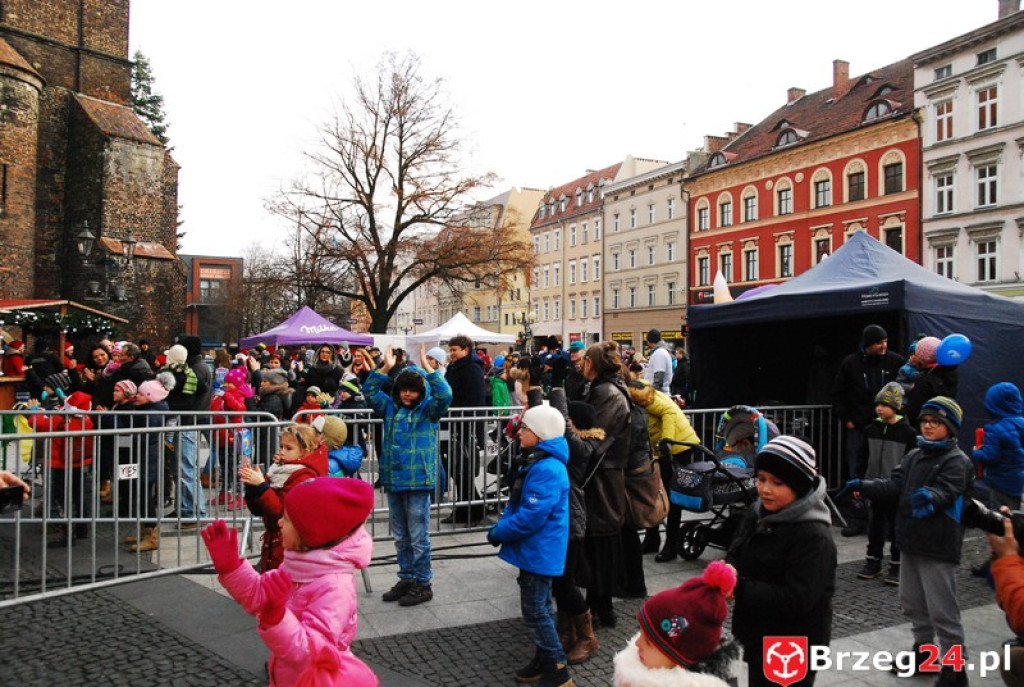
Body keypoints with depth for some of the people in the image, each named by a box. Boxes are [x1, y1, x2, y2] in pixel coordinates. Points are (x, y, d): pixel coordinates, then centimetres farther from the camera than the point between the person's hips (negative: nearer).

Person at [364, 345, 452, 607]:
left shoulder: (428, 409, -4)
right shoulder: (390, 407, 10)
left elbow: (445, 395, -21)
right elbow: (369, 391, 6)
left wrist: (427, 367, -20)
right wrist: (385, 368, -5)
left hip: (417, 482, -5)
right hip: (393, 481, 5)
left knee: (418, 537, 2)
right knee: (400, 537, 16)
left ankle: (422, 584, 13)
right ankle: (406, 579, 28)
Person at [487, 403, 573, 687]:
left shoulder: (547, 470, -26)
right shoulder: (534, 463, 9)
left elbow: (532, 516, -28)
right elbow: (516, 503, 16)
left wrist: (498, 533, -17)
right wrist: (501, 526, 1)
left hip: (539, 552, -10)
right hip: (535, 549, 10)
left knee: (535, 611, -2)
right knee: (540, 607, 19)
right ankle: (544, 661, 32)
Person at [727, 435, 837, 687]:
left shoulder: (814, 536, -24)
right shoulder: (758, 513, -1)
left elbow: (796, 600, -28)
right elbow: (736, 554, 6)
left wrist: (738, 588, -29)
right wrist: (729, 572, -17)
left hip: (795, 649, -7)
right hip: (756, 638, 7)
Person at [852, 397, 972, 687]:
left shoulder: (956, 460, -10)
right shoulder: (914, 456, 11)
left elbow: (945, 492, -26)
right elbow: (894, 485, 3)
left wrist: (930, 497, -48)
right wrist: (864, 486, -12)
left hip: (938, 546, -8)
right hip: (911, 541, 8)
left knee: (942, 610, -1)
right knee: (912, 602, 19)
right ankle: (923, 651, 36)